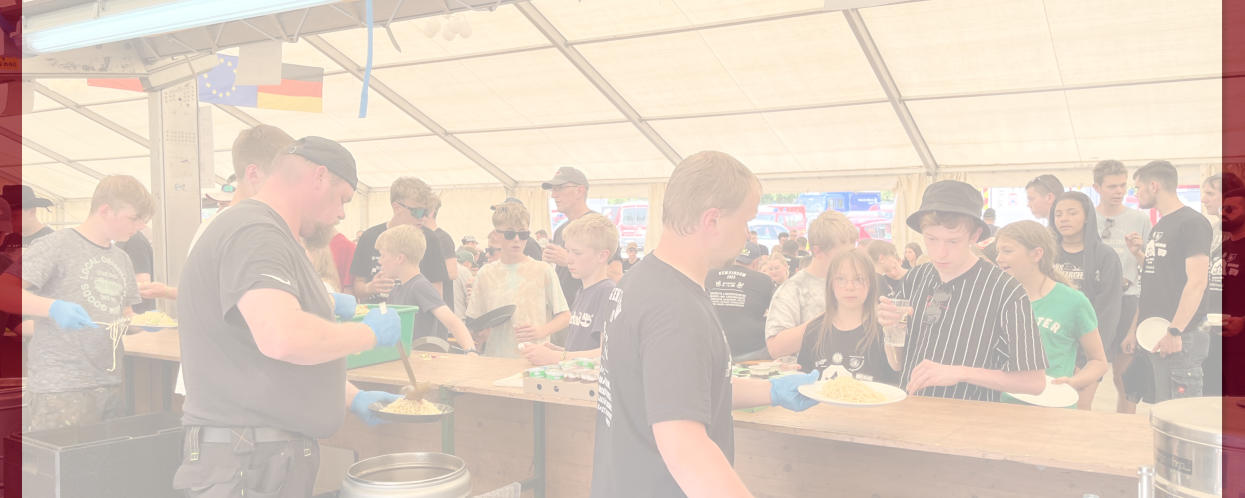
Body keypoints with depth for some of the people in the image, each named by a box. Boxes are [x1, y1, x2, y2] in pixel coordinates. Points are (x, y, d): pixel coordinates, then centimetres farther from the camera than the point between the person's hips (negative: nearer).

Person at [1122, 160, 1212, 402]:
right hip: (1153, 337, 9)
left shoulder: (1192, 223, -8)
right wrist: (1134, 330, 17)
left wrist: (1175, 332, -22)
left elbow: (1197, 282, -17)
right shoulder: (1158, 228, 19)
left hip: (1179, 337, -8)